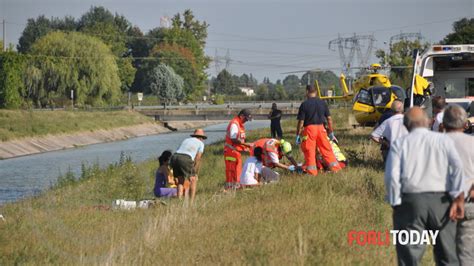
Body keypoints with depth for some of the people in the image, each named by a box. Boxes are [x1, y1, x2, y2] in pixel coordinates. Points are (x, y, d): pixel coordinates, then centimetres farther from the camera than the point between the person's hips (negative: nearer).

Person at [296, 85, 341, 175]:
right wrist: (331, 132, 17)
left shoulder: (304, 104, -7)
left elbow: (301, 122, -8)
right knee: (326, 149, 11)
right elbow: (329, 119, 7)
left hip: (309, 128, -4)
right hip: (321, 127, 4)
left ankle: (311, 170, 3)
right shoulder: (323, 103, 5)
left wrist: (298, 135, -1)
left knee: (309, 151, 3)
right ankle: (335, 167, 13)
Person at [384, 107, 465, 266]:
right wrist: (458, 199, -8)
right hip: (441, 201, 1)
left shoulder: (400, 144, 4)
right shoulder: (443, 141, 6)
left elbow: (392, 176, -6)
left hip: (411, 201, -1)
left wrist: (395, 204, 2)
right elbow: (457, 166, -8)